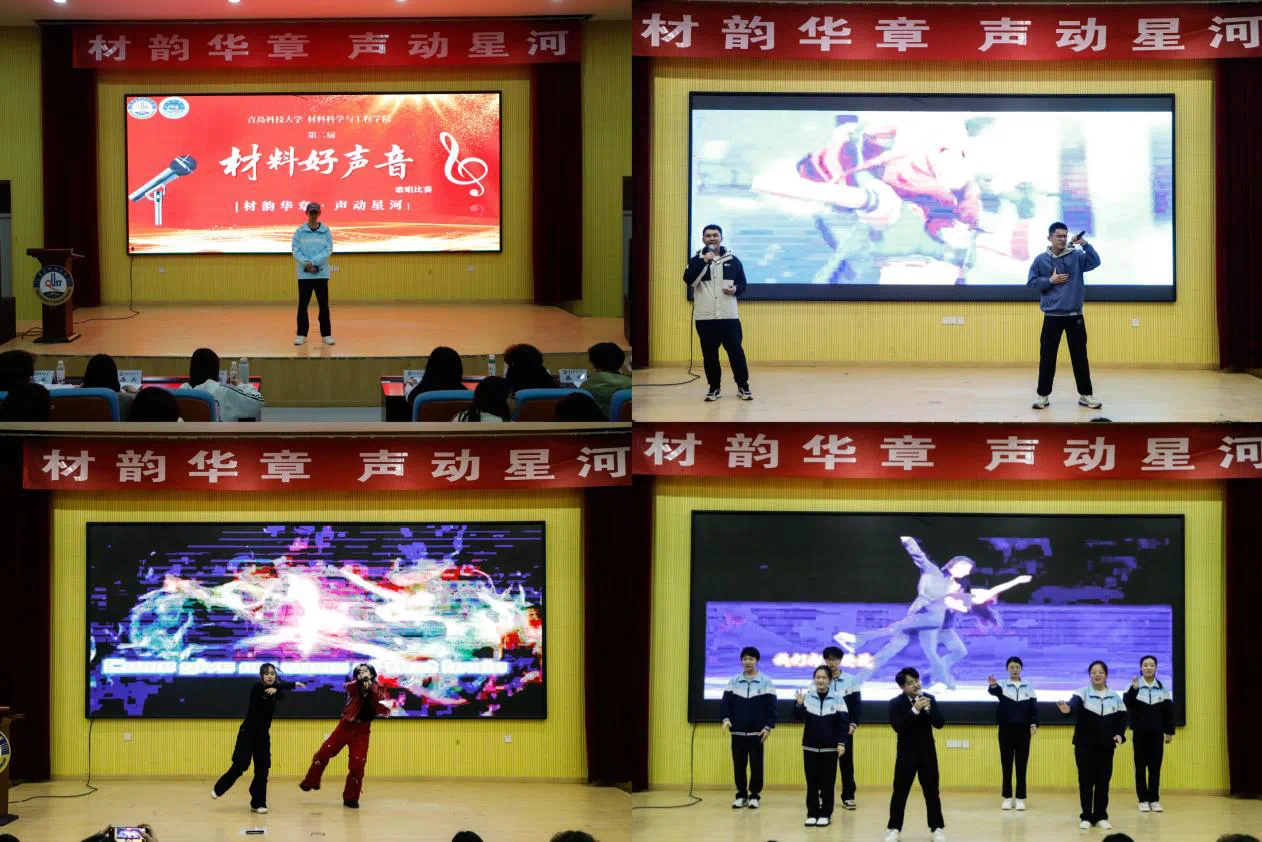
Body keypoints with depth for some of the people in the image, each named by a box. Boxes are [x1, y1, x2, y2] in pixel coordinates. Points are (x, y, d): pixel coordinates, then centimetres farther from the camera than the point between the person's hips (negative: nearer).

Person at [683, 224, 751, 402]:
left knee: (735, 350, -1)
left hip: (729, 315, 0)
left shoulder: (733, 260, 7)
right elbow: (689, 280, -15)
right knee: (709, 353, 4)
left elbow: (742, 284, 13)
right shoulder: (696, 260, 3)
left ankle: (743, 386, 9)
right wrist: (704, 261, -22)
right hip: (704, 316, 0)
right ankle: (714, 388, 14)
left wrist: (735, 289, -10)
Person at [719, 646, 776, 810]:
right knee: (738, 765, 5)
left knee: (756, 765, 1)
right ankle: (741, 795, 13)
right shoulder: (733, 681, 6)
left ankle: (755, 796, 9)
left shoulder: (766, 682, 0)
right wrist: (726, 718, -14)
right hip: (737, 732, 2)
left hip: (757, 732, -2)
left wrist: (768, 727, -11)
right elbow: (726, 702, 3)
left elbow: (771, 706, -3)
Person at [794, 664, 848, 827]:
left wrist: (841, 743, -9)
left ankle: (826, 815, 10)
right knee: (811, 782, 4)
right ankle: (812, 814, 11)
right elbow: (798, 717, -9)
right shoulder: (807, 697, -1)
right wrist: (799, 704, -28)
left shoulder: (837, 699, -3)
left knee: (827, 783, 2)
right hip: (810, 747, 1)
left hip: (830, 748, -1)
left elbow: (844, 723, -2)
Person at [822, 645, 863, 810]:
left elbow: (857, 704, 4)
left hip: (844, 728, 0)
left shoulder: (851, 681, 3)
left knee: (846, 762, 1)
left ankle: (848, 797, 6)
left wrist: (854, 724, -8)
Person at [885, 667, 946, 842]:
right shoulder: (895, 703, -8)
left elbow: (939, 723, -5)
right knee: (900, 792, 1)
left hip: (928, 752, 2)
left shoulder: (929, 699, 0)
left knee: (932, 792, 6)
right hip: (906, 753, -2)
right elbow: (898, 727, -20)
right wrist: (915, 710, -28)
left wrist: (928, 709, -22)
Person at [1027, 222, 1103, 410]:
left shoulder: (1076, 256, 1)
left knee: (1080, 356, 5)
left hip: (1075, 316, 0)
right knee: (1047, 357, 3)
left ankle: (1085, 395, 12)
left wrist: (1084, 244, -24)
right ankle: (1043, 395, 12)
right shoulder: (1041, 260, 1)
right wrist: (1050, 281, -11)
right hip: (1052, 316, 0)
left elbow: (1095, 262, -14)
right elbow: (1031, 283, 2)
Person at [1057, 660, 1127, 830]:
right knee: (1086, 780, 0)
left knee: (1103, 781, 5)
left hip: (1106, 746, 3)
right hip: (1084, 745, -3)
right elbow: (1074, 705, -28)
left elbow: (1122, 718, 8)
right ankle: (1086, 817, 8)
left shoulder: (1115, 697, 5)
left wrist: (1120, 735, -11)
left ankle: (1101, 817, 14)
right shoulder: (1082, 693, -7)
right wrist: (1067, 709, -52)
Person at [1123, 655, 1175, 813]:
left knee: (1155, 766, 4)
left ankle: (1154, 800, 9)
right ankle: (1143, 800, 5)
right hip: (1139, 732, -2)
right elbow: (1127, 704, -18)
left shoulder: (1163, 688, 5)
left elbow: (1169, 711, 8)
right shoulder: (1134, 686, -4)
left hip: (1157, 733, 2)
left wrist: (1169, 731, 6)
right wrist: (1133, 689, -32)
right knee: (1140, 766, 1)